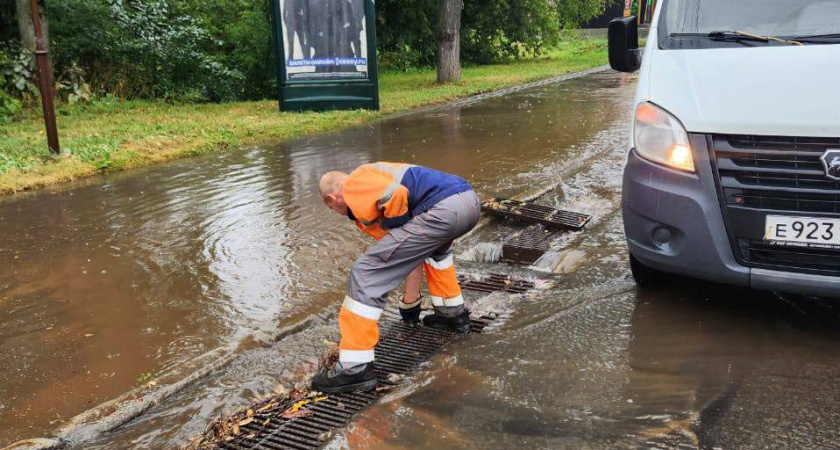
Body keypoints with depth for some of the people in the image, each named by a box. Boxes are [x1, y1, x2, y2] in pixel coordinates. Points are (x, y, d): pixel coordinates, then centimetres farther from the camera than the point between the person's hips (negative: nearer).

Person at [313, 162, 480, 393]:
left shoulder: (354, 186, 9)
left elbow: (397, 195, -13)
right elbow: (413, 252, 40)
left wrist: (392, 229, 8)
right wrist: (410, 302, 48)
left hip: (443, 209, -9)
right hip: (470, 200, 9)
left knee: (365, 273, -1)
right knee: (435, 246, 43)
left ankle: (356, 368, 2)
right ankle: (454, 313, 44)